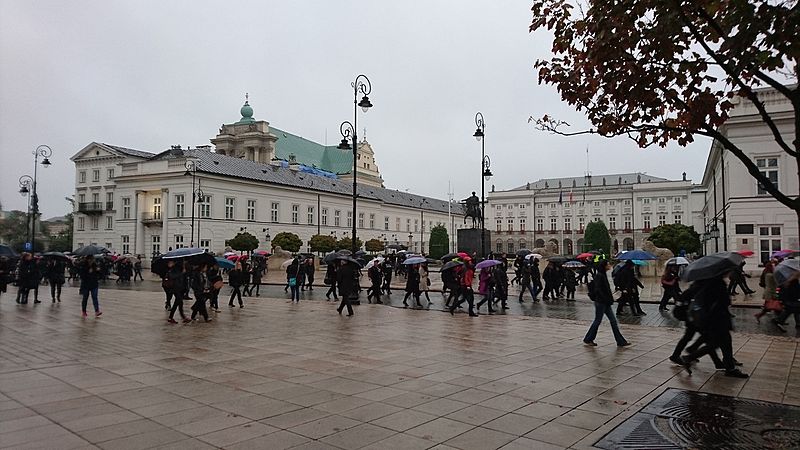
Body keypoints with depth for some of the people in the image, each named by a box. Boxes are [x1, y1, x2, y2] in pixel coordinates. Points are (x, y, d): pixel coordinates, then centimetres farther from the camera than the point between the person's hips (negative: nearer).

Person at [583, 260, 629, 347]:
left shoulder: (603, 275, 12)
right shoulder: (599, 276, -16)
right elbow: (598, 289, -23)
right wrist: (606, 299, -22)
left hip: (605, 303, 9)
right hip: (600, 302, -9)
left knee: (613, 320, 8)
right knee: (597, 321, 1)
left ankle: (621, 341, 12)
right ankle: (588, 339, 14)